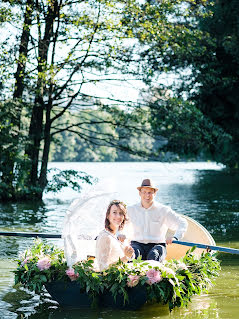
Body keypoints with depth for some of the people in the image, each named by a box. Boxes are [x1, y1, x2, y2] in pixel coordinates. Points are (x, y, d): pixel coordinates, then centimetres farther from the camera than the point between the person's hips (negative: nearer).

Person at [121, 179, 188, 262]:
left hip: (157, 244, -1)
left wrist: (175, 237, -12)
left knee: (153, 255, -37)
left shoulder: (163, 210, 4)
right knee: (133, 252, -34)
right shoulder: (131, 210, 10)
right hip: (137, 243, 1)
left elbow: (183, 223, 5)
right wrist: (120, 235, -8)